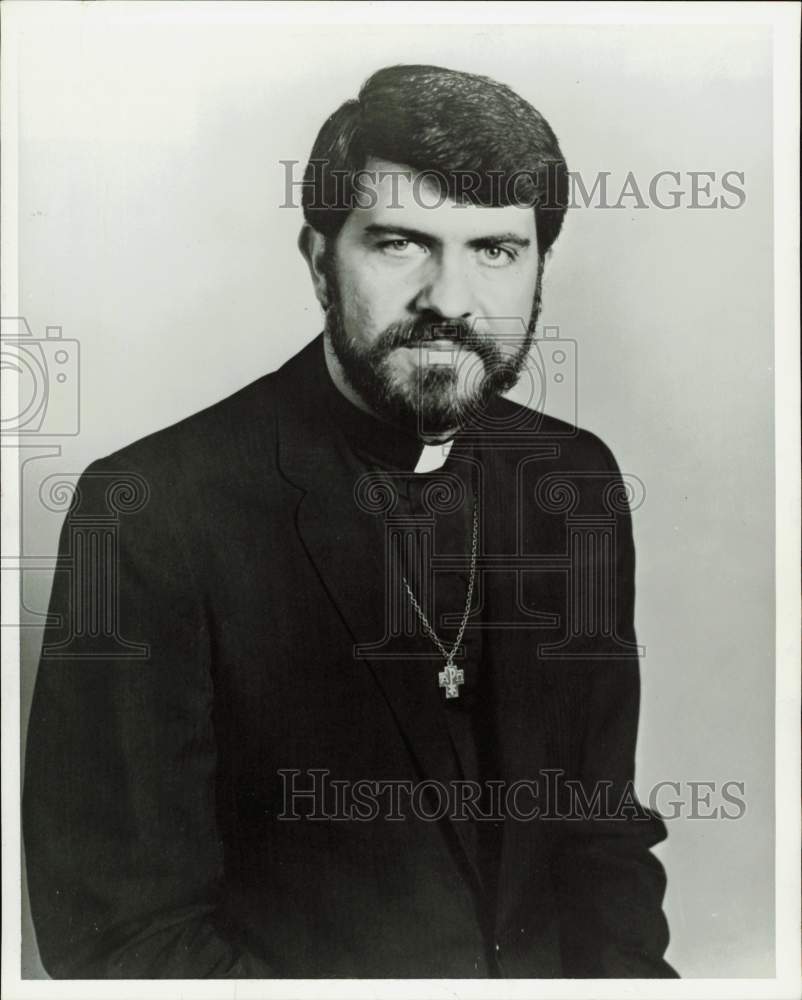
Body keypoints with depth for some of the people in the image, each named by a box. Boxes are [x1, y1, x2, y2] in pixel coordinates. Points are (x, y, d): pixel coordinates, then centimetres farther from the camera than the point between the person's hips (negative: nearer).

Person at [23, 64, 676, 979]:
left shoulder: (578, 483, -2)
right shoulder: (148, 513, -17)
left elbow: (602, 815, 5)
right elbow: (120, 927, -14)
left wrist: (626, 966, -10)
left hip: (548, 968, 4)